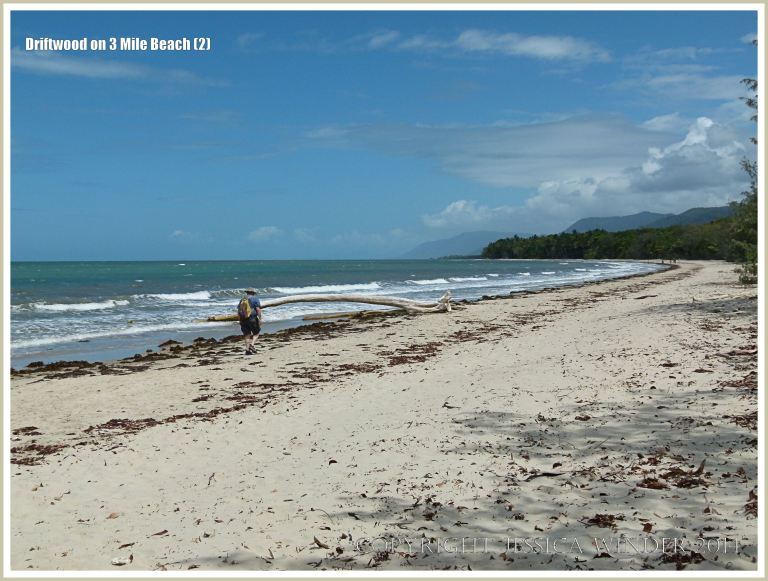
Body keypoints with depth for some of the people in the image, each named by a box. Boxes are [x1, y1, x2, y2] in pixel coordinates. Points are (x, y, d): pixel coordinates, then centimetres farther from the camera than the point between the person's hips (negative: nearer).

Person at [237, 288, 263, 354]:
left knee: (247, 335, 9)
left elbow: (238, 312, 15)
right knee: (256, 333, 9)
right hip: (252, 319, -4)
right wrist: (260, 319, -9)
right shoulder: (255, 299, 0)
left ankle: (247, 349, 4)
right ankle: (252, 344, -12)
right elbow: (258, 309, -11)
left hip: (243, 320, 4)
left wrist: (241, 319, 23)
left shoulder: (242, 300, 15)